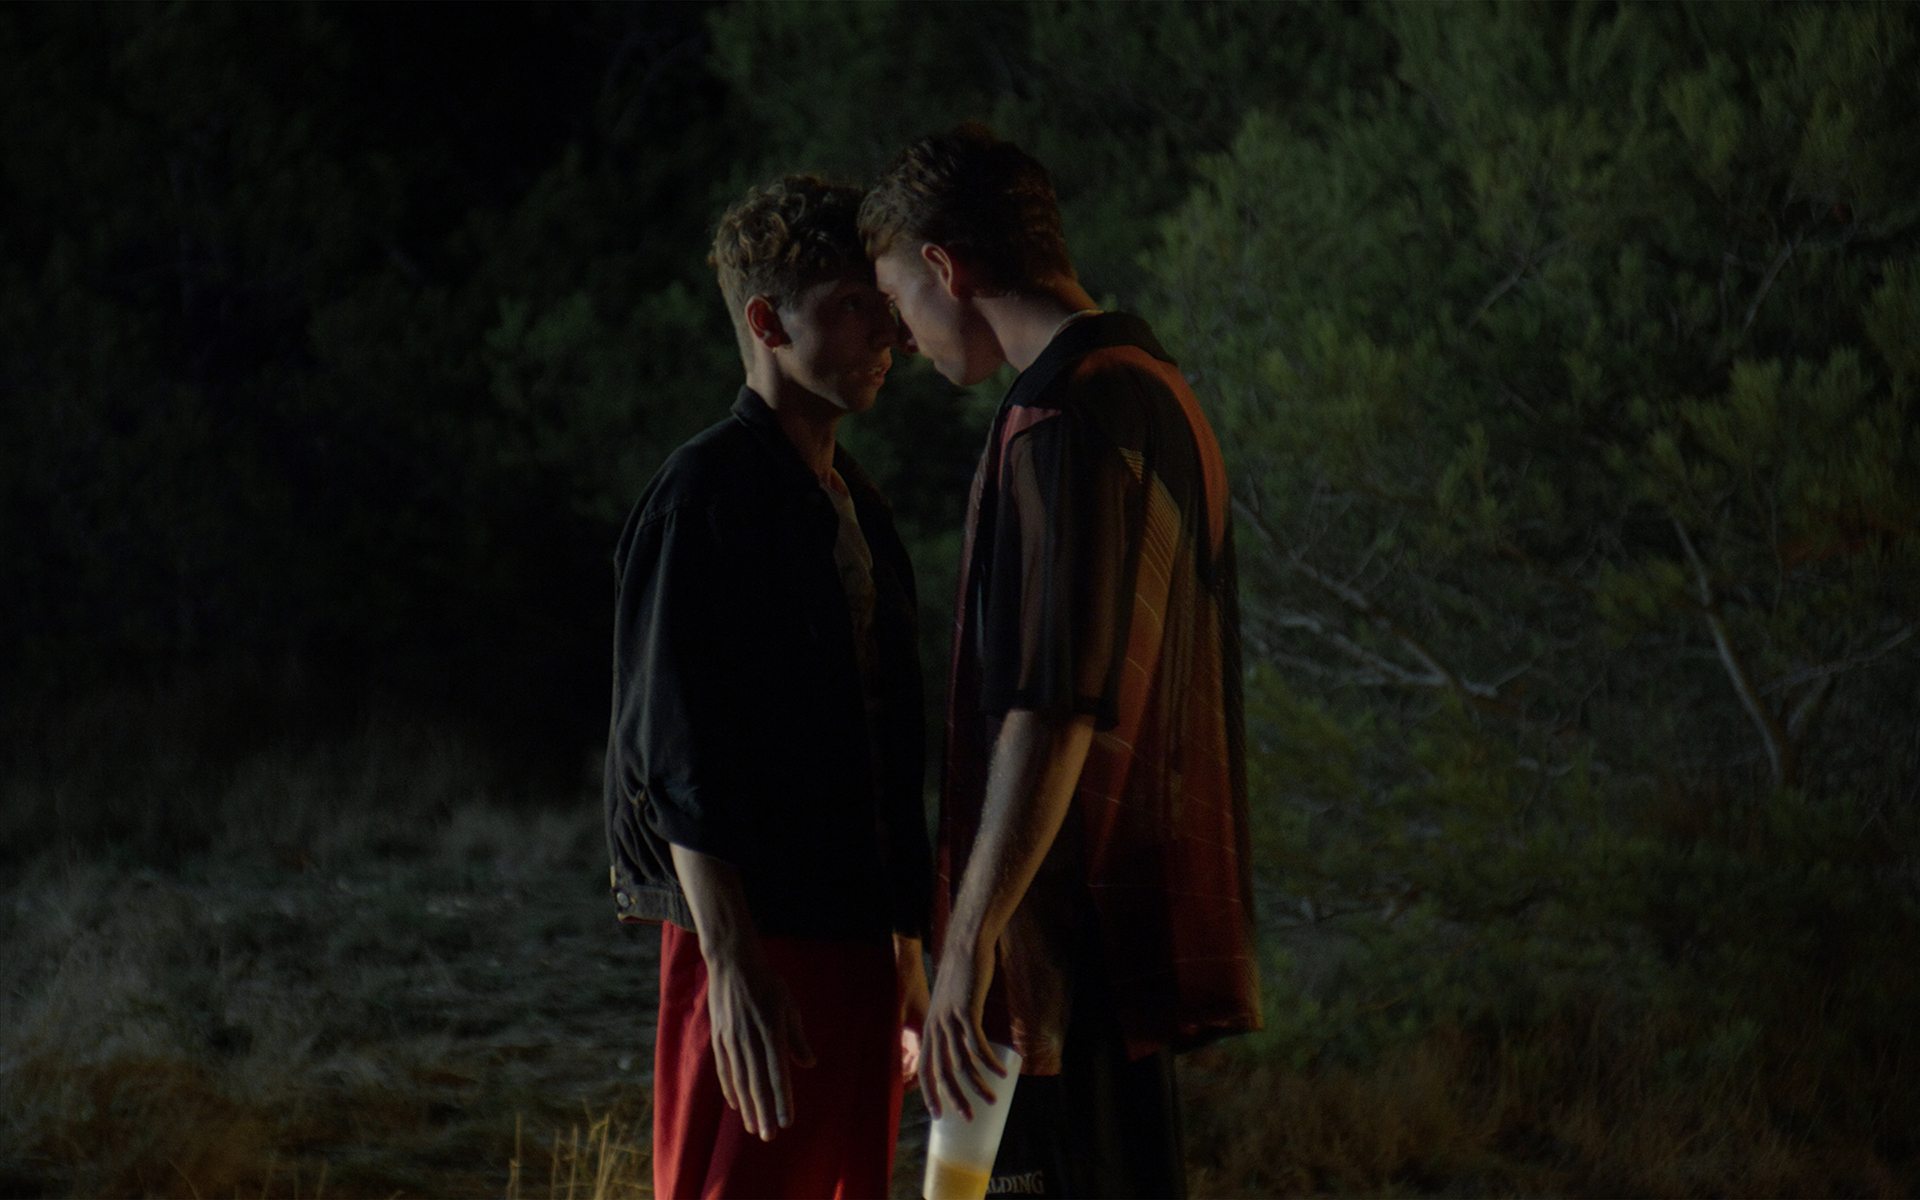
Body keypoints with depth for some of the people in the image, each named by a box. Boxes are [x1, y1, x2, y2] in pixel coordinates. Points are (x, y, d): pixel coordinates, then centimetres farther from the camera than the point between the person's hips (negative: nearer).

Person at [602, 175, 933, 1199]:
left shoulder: (854, 506, 18)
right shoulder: (704, 497, -9)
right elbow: (678, 754, -15)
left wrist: (907, 956, 20)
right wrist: (733, 962, -22)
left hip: (855, 947, 9)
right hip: (757, 941, -8)